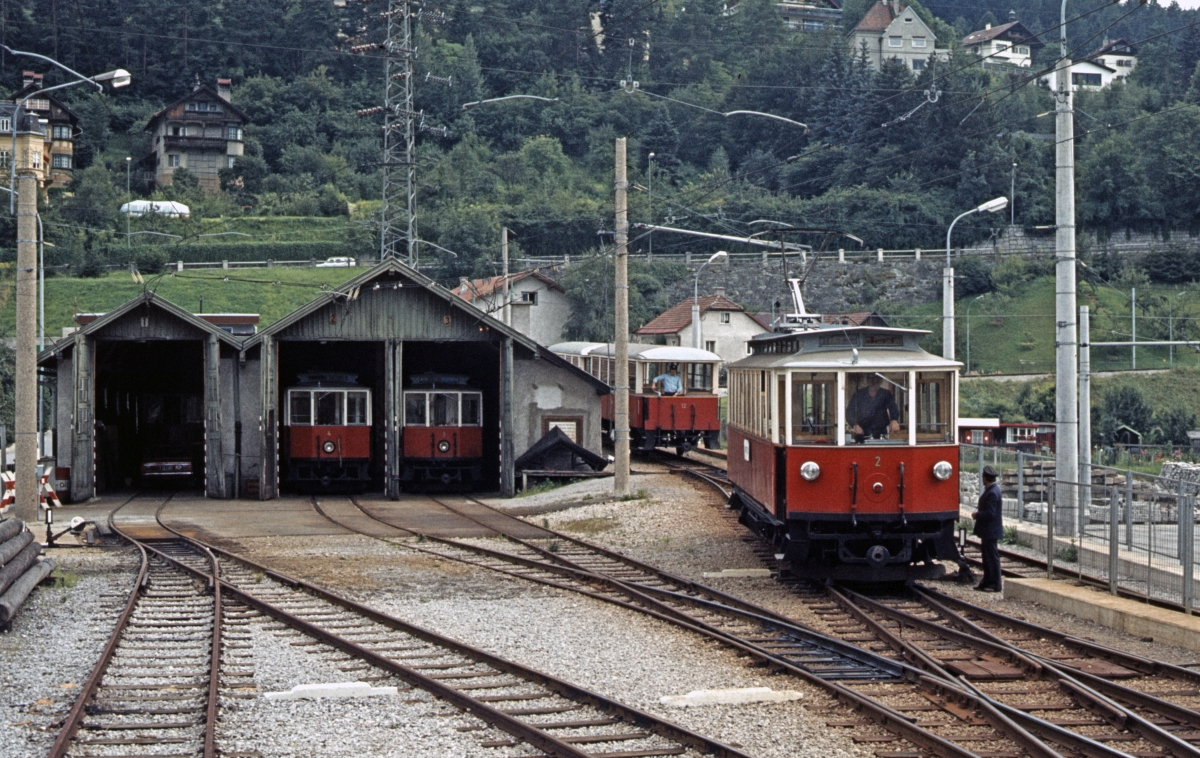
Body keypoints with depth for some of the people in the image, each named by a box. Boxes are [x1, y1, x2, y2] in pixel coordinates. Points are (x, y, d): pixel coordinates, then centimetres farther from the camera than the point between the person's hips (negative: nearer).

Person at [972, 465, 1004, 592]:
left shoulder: (992, 493, -22)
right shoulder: (992, 489, 10)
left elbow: (990, 513, -25)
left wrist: (977, 515, -13)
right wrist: (979, 514, 11)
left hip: (990, 531, -10)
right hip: (988, 530, 10)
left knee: (992, 557, -3)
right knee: (987, 557, 16)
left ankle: (994, 585, 3)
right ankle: (986, 582, 23)